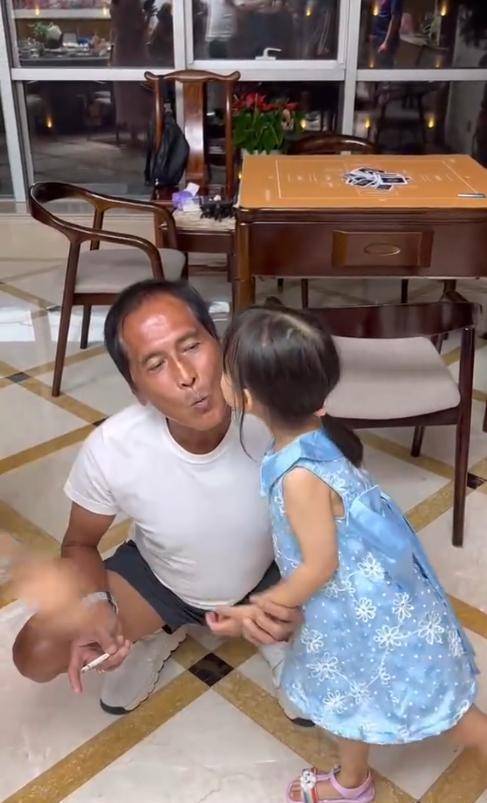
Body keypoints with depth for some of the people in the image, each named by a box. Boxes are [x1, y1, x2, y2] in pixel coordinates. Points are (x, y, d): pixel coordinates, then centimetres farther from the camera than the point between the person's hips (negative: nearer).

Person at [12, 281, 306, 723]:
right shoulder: (110, 449, -32)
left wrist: (293, 605, -38)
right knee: (37, 654, -13)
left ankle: (274, 634, 14)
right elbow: (81, 542, -10)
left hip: (268, 577, 0)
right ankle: (161, 634, 15)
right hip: (159, 579, 1)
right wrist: (94, 605, -30)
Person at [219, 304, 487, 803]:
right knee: (347, 694, 29)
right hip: (358, 605, 9)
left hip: (372, 614, -9)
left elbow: (320, 567, -26)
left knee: (443, 711, 15)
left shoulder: (300, 477, -36)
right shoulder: (313, 433, -11)